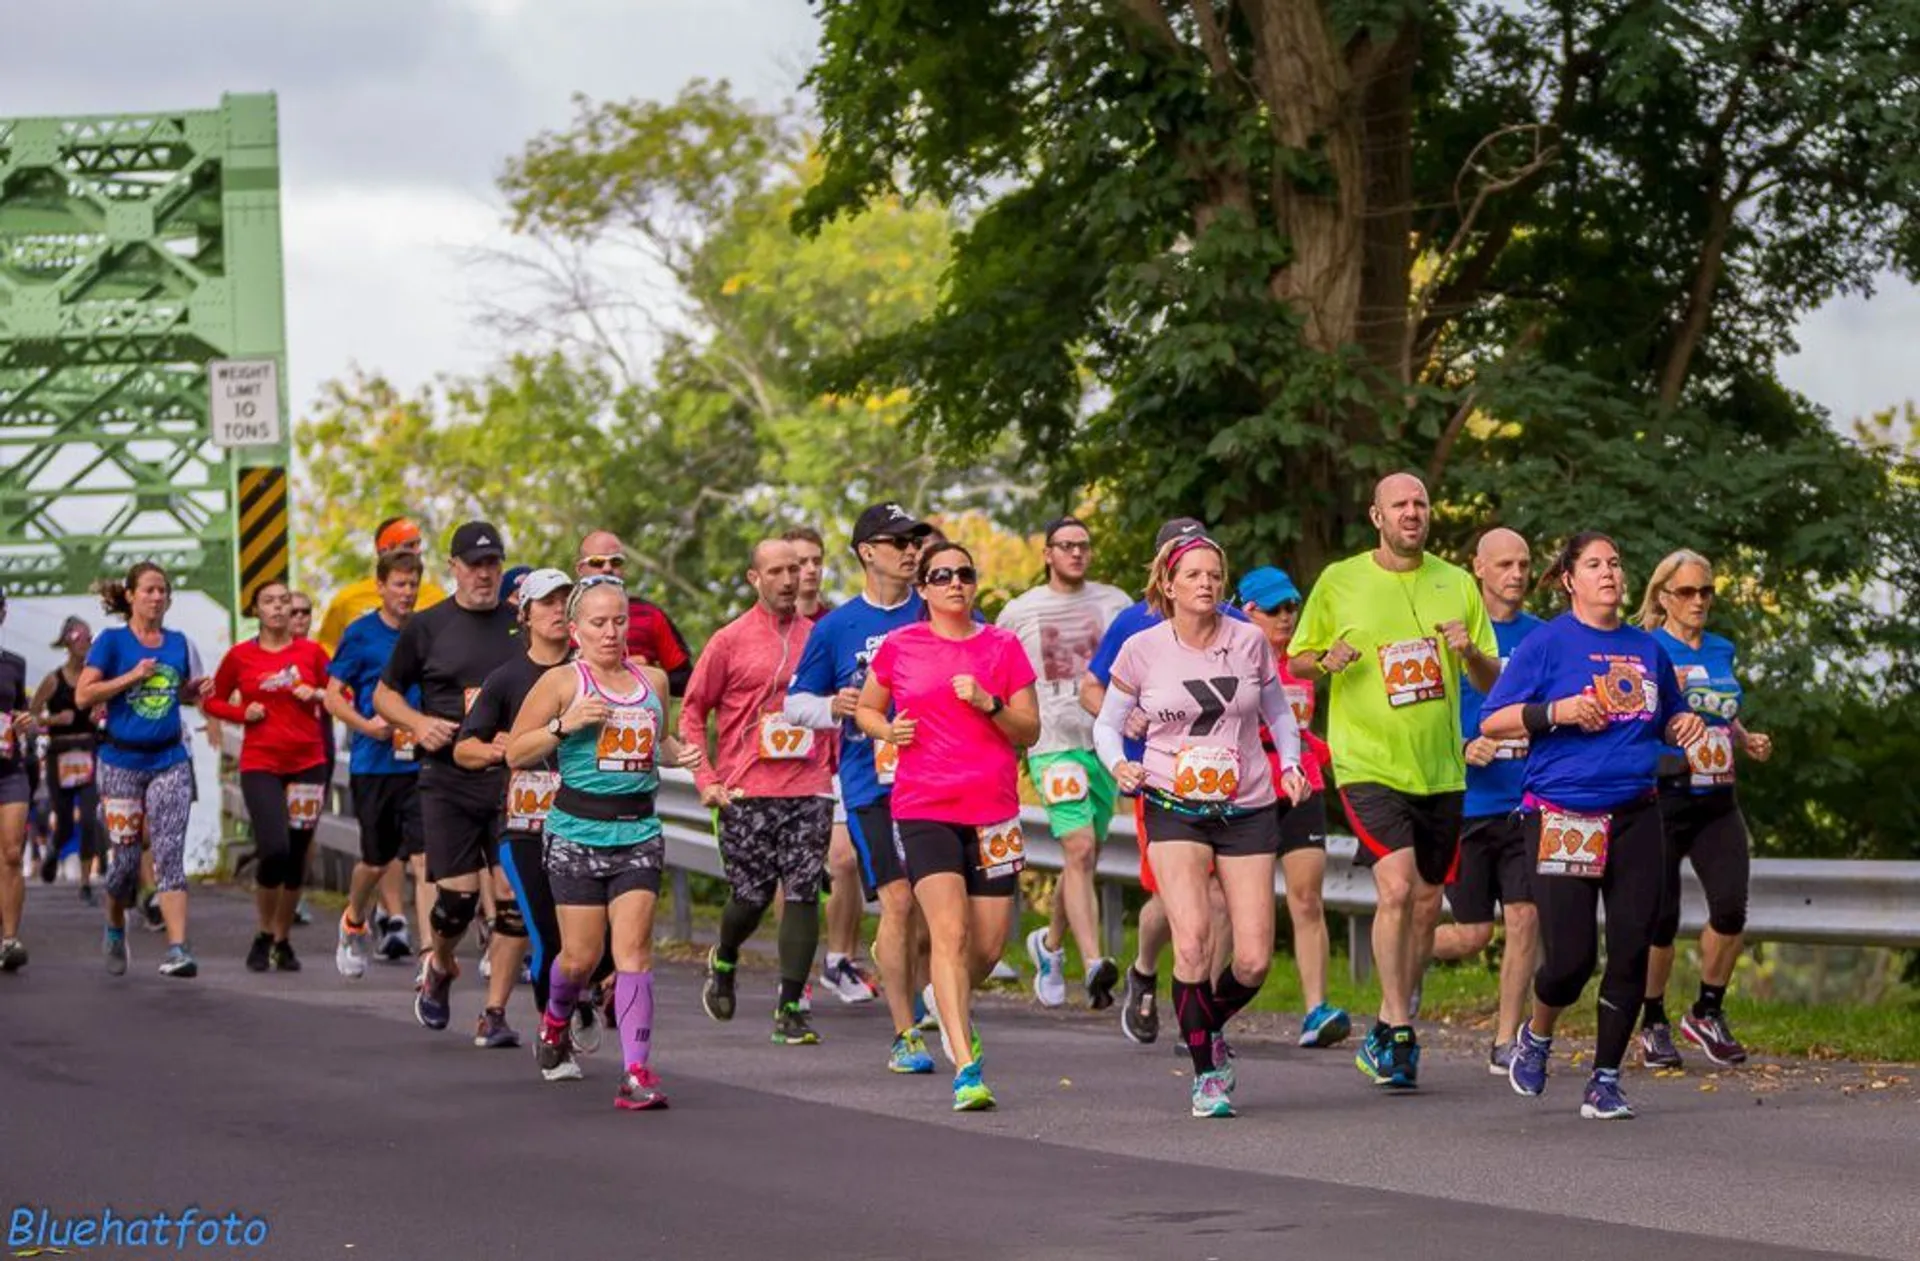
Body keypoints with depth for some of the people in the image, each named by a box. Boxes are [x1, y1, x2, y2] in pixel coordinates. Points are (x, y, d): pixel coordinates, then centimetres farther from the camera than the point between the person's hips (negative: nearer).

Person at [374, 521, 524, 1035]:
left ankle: (495, 1011, 1)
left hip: (512, 780, 1)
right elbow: (383, 694, 13)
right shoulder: (427, 628, 5)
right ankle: (440, 967, 27)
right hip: (448, 779, -1)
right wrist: (418, 723, -6)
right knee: (458, 892, -6)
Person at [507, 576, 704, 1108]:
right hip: (577, 833, -2)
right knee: (581, 954, 2)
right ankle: (556, 1018, 37)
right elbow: (515, 753, -2)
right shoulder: (562, 682, -3)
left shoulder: (652, 680, 10)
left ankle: (637, 1071, -13)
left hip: (638, 832, 2)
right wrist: (564, 725, -16)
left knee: (633, 948, -10)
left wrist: (681, 754, 6)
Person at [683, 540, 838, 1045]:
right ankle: (724, 962, 35)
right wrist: (706, 780, -4)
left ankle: (790, 1009, -2)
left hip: (810, 790, 2)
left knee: (803, 894, -6)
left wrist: (842, 768, 9)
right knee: (751, 896, 2)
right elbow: (692, 711, 4)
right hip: (746, 792, -2)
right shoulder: (730, 641, 1)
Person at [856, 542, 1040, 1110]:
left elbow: (1030, 731, 6)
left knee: (989, 945, 4)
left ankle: (952, 1006, 39)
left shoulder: (1003, 647, 6)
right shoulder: (898, 647, 5)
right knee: (950, 931, -17)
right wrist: (887, 729, -2)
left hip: (993, 809, 2)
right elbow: (865, 708, 19)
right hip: (922, 808, -2)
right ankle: (966, 1069, -20)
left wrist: (989, 704, -11)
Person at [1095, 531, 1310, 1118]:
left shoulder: (1248, 641, 2)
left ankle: (1211, 1026, 30)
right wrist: (1120, 764, -10)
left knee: (1253, 962, -5)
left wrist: (1290, 764, 2)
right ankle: (1206, 1075, -6)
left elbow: (1277, 710, 18)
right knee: (1193, 941, -22)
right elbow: (1107, 723, 10)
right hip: (1173, 807, -2)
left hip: (1248, 810, 2)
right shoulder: (1142, 650, -2)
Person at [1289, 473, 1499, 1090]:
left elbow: (1493, 680, 11)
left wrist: (1471, 652, -11)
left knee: (1425, 902, 10)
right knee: (1396, 886, -20)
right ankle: (1399, 1030, -10)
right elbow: (1297, 660, 8)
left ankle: (1386, 1034, 26)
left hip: (1439, 768, 4)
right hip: (1368, 762, -4)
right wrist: (1327, 661, -14)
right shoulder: (1339, 582, 0)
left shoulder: (1456, 584, 7)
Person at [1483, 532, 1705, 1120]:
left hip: (1635, 818, 5)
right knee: (1569, 957, -9)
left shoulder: (1646, 648, 13)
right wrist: (1557, 711, -17)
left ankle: (1605, 1081, 8)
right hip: (1562, 820, -5)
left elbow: (1670, 715, 28)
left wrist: (1686, 724, 5)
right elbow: (1491, 722, -4)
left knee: (1631, 951, -2)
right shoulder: (1547, 643, -2)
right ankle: (1536, 1037, 23)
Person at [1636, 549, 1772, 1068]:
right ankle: (1653, 1024, 16)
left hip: (1718, 799, 5)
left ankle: (1707, 1014, 9)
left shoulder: (1723, 651, 15)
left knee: (1731, 906, -10)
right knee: (1661, 917, -2)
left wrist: (1748, 740, 7)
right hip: (1662, 796, -5)